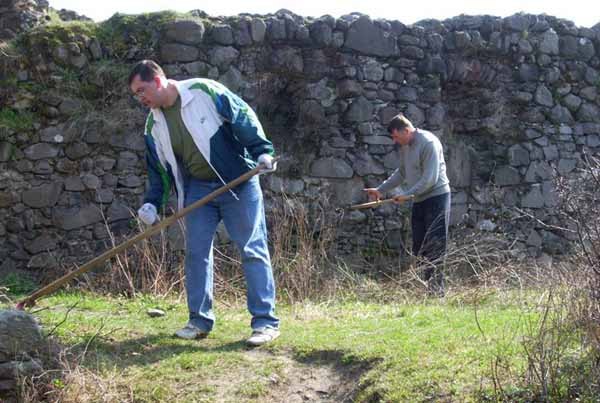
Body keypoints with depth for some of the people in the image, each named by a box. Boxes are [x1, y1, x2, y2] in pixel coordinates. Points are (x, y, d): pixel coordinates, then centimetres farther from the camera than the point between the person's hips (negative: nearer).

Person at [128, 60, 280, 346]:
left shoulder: (205, 92, -13)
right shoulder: (154, 125, 6)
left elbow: (244, 118, -13)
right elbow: (158, 169, 12)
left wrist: (262, 151, -21)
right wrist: (152, 203, 1)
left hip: (238, 183, -6)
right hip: (198, 189, 6)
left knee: (253, 250, -4)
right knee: (196, 252, 4)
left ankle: (266, 321, -1)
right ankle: (200, 320, 15)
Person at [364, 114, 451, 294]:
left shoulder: (428, 143, -16)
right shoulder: (403, 147, 11)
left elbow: (430, 179, -21)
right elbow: (401, 173, 24)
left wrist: (407, 194, -18)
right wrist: (381, 189, 20)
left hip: (436, 197, -9)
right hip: (419, 200, 9)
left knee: (435, 246, -9)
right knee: (419, 245, 5)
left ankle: (436, 290, -6)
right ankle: (426, 286, 8)